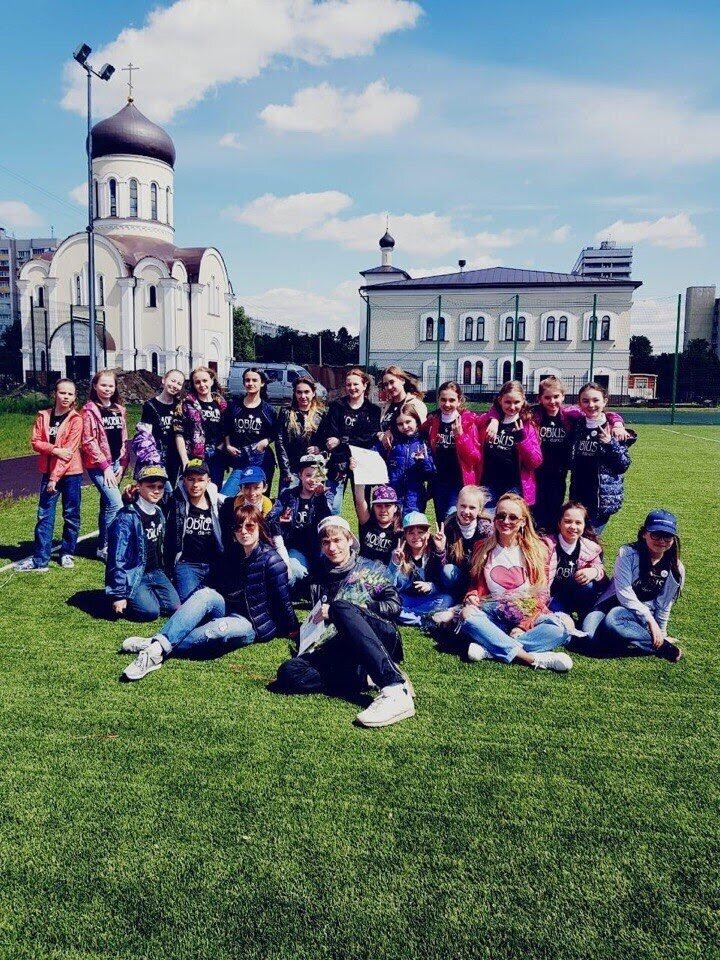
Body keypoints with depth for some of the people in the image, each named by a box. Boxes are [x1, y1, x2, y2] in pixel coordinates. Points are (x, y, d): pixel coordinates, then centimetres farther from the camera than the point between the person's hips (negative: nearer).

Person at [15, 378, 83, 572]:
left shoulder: (75, 419, -8)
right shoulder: (43, 416, 4)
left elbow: (70, 449, -14)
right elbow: (35, 442, 0)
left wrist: (55, 477, -17)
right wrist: (55, 450, -18)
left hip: (70, 473, -3)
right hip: (48, 472, 3)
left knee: (71, 515, 7)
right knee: (44, 516, 2)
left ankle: (67, 553, 22)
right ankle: (40, 560, 5)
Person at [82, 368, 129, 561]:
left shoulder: (119, 410, 12)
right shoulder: (90, 410, -7)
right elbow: (88, 442, -11)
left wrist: (123, 464, 2)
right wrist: (105, 466, -13)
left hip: (116, 463, 6)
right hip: (98, 464, -6)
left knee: (107, 504, 12)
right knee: (116, 504, -14)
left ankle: (104, 543, 22)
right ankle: (104, 547, -3)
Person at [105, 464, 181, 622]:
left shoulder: (159, 513, 5)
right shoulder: (127, 517, -19)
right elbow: (118, 558, -20)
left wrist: (162, 575, 16)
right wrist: (118, 594, -20)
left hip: (155, 573, 7)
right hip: (132, 576, -7)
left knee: (174, 606, -7)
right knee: (151, 611, -23)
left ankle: (145, 596, 15)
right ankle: (129, 598, 5)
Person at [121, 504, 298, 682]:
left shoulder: (271, 560, -15)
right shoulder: (234, 552, 7)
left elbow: (283, 599, -10)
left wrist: (291, 629, -4)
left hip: (254, 624, -6)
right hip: (229, 611, 6)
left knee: (216, 629, -37)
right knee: (206, 594, -25)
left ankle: (159, 650, -34)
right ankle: (160, 641, -38)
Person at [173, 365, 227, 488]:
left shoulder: (221, 404, 9)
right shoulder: (186, 404, -1)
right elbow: (179, 434, -5)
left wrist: (226, 459, 6)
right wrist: (185, 461, -12)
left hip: (217, 459, 3)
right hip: (194, 459, -3)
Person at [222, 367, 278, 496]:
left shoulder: (267, 409, 4)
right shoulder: (234, 406, 7)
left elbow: (275, 433, 8)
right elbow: (227, 430, 17)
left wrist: (266, 441, -10)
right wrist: (228, 446, 4)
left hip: (261, 462, -1)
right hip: (239, 461, 1)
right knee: (223, 497, -11)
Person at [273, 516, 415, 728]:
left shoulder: (370, 568, 15)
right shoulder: (320, 578, 25)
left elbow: (394, 605, 3)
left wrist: (342, 610, -4)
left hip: (380, 637, -3)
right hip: (341, 649, 3)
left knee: (340, 608, -35)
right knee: (288, 672, -23)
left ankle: (395, 689, -43)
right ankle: (367, 678, -28)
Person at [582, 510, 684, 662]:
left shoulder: (676, 569, -2)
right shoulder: (628, 553, -12)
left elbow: (664, 605, 7)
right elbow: (624, 593, -17)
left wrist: (661, 633, 7)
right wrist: (650, 620, -19)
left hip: (644, 611, -1)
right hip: (615, 603, 1)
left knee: (613, 618, -37)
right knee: (589, 632, -33)